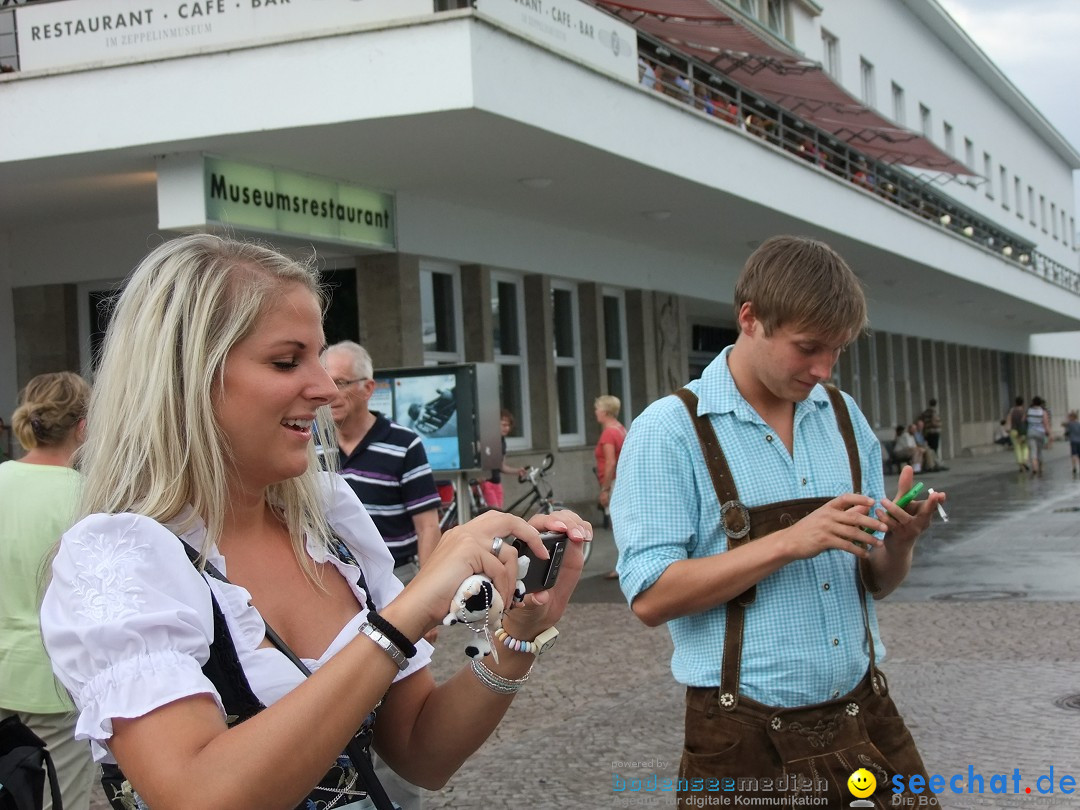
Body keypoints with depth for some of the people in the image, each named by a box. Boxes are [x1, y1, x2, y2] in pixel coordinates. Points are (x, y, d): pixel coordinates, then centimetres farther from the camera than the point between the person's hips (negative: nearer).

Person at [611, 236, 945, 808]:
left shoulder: (844, 417, 7)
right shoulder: (669, 431, -9)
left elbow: (877, 582, 11)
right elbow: (650, 597, -16)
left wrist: (899, 543, -11)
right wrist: (791, 542, -22)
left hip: (863, 716, 5)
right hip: (749, 742, -5)